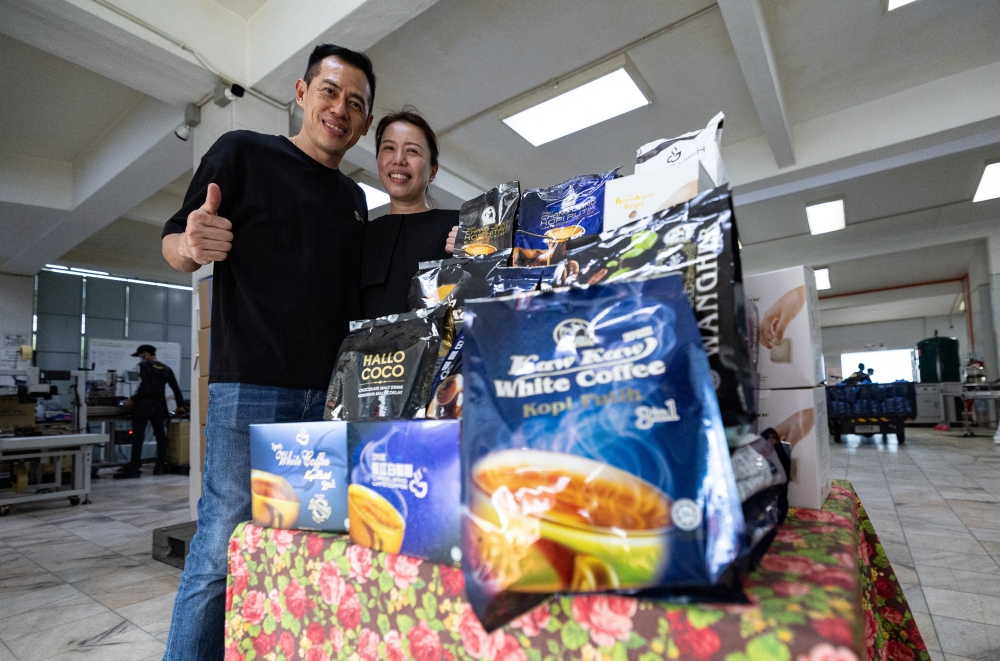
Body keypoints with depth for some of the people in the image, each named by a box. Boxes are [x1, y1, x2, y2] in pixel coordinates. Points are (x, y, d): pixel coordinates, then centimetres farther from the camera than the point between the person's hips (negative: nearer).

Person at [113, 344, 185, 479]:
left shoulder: (144, 366, -5)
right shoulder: (166, 369, 12)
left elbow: (144, 387, -17)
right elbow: (176, 388, 11)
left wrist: (132, 399, -6)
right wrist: (180, 404, 20)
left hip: (144, 405, -6)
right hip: (159, 406, 6)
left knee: (138, 437, -4)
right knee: (161, 436, 7)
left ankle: (134, 468, -6)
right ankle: (161, 466, 9)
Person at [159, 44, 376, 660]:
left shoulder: (354, 198, 19)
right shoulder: (243, 152, 4)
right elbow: (173, 241, 3)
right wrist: (193, 245, -20)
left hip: (331, 393, 5)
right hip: (251, 385, -5)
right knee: (222, 551, -2)